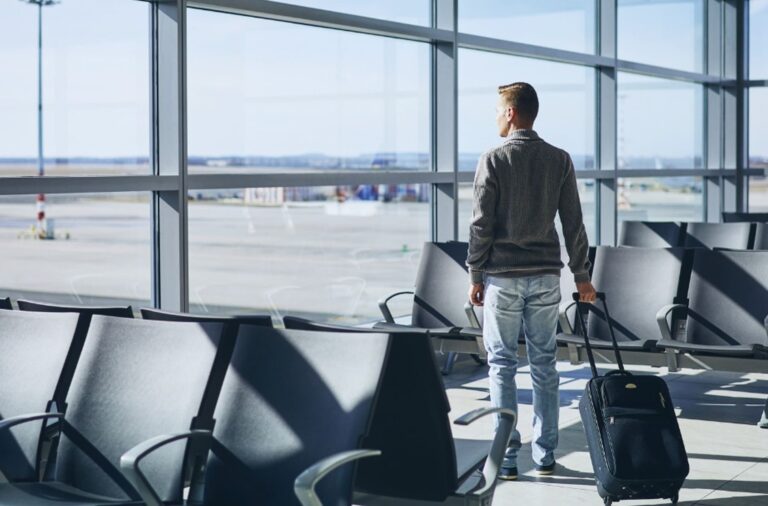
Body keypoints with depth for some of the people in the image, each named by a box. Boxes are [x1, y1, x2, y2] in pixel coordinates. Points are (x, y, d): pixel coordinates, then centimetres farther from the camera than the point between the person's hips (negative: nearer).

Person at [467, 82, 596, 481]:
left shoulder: (494, 160, -8)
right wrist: (581, 275, 10)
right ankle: (545, 455, 13)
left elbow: (481, 224, -8)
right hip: (545, 276, 3)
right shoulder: (559, 160, 3)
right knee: (544, 364, 9)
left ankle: (506, 457, 3)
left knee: (502, 365, 3)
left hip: (503, 276, -3)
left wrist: (474, 276, 0)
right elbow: (573, 223, 4)